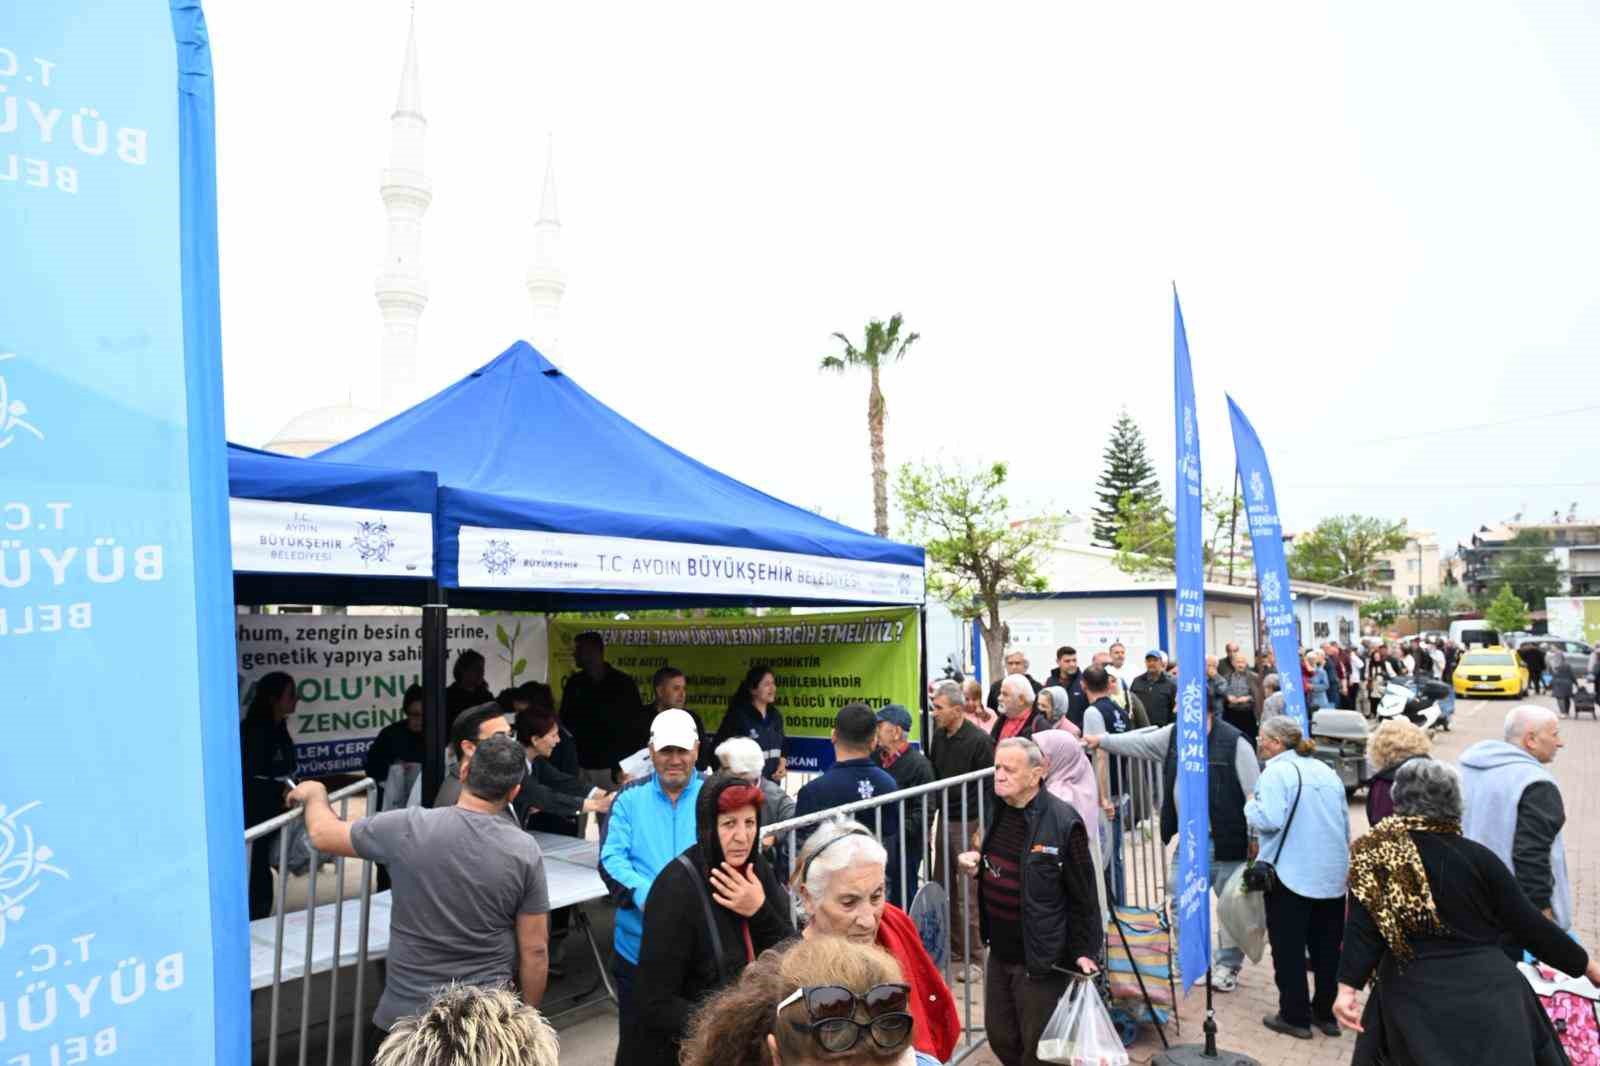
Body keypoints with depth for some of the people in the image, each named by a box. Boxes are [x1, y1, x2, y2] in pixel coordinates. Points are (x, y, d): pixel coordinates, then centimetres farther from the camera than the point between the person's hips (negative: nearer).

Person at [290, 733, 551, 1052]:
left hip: (411, 1013, 0)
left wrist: (315, 793, 22)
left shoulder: (409, 828, -15)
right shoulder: (526, 850, -11)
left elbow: (323, 835, 2)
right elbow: (535, 950, -7)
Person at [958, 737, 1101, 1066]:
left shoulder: (1063, 822, -19)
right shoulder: (1000, 811, 3)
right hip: (1000, 952, 7)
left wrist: (1084, 951, -11)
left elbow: (1083, 895, -14)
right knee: (999, 1036, 18)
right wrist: (977, 866, -1)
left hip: (1041, 956, -7)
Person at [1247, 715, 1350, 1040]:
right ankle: (1326, 1013, 24)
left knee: (1288, 948, 5)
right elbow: (1346, 825, 19)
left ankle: (1295, 1016, 10)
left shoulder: (1277, 771, -11)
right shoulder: (1326, 772, 12)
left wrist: (1251, 805, -5)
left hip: (1291, 875, -7)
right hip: (1333, 874, 7)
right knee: (1327, 947, 15)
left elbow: (1270, 820, -23)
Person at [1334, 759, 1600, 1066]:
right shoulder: (1476, 857, -3)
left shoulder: (1371, 854, -5)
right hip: (1484, 990, 0)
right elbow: (1527, 924, 2)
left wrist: (1348, 987, -17)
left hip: (1413, 995, 0)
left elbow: (1362, 929, -14)